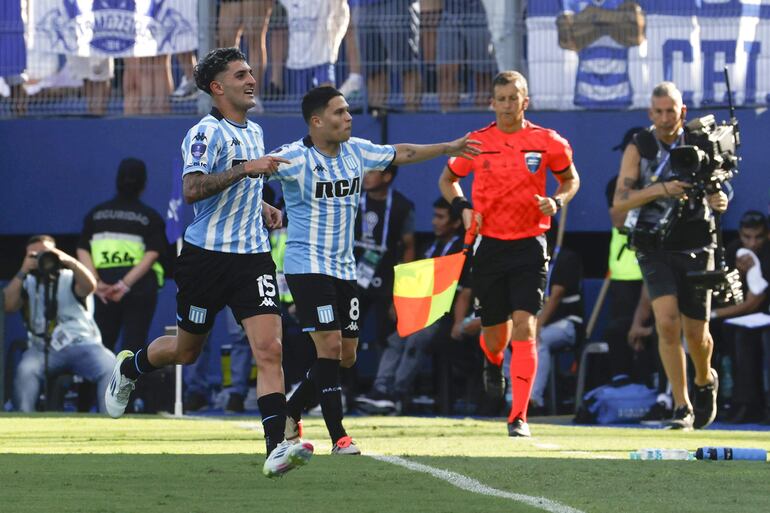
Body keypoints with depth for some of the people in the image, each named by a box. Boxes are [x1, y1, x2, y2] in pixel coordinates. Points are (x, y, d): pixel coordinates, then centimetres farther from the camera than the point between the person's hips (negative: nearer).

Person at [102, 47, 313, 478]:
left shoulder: (255, 132, 14)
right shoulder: (206, 133, -11)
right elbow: (192, 189, -26)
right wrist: (245, 169, -31)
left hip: (253, 256, 5)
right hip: (206, 256, -5)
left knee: (270, 349, -13)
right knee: (187, 350, 12)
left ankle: (277, 449, -21)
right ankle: (129, 368, 45)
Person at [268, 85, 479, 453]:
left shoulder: (356, 151, 6)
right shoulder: (294, 158, -14)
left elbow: (401, 154, 23)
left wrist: (447, 148, 29)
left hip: (344, 268, 7)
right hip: (307, 266, -7)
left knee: (346, 355, 7)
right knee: (330, 345, -16)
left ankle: (290, 415, 26)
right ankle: (338, 437, -12)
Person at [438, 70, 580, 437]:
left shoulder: (548, 143, -1)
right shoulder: (476, 144, 1)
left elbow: (571, 178, 15)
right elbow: (447, 179, 17)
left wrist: (557, 201, -6)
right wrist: (463, 208, -2)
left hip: (529, 245, -2)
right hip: (489, 245, 2)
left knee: (524, 326, -14)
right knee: (495, 330, 10)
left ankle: (519, 417, -13)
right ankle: (493, 363, 50)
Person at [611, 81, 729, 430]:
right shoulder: (639, 148, -2)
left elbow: (717, 190, 9)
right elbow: (619, 202, -9)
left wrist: (718, 201, -16)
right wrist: (660, 189, -23)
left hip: (696, 248, 1)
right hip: (656, 248, -1)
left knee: (695, 333, 5)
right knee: (667, 322, -18)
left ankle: (706, 381, 38)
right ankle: (682, 407, -12)